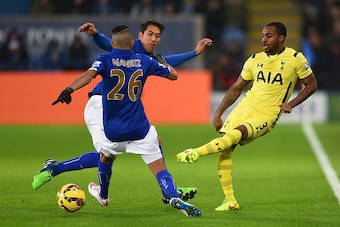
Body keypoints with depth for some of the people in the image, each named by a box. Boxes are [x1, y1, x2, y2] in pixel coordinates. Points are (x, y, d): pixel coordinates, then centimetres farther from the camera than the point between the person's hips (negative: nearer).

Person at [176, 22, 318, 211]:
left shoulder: (296, 59, -2)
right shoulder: (255, 60, 10)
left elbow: (312, 85, 5)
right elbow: (236, 88, 17)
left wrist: (291, 104, -8)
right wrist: (218, 113, 10)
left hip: (267, 114, -5)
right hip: (246, 105, 5)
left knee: (235, 134, -32)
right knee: (225, 149, -10)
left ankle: (196, 153, -36)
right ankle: (230, 201, -2)